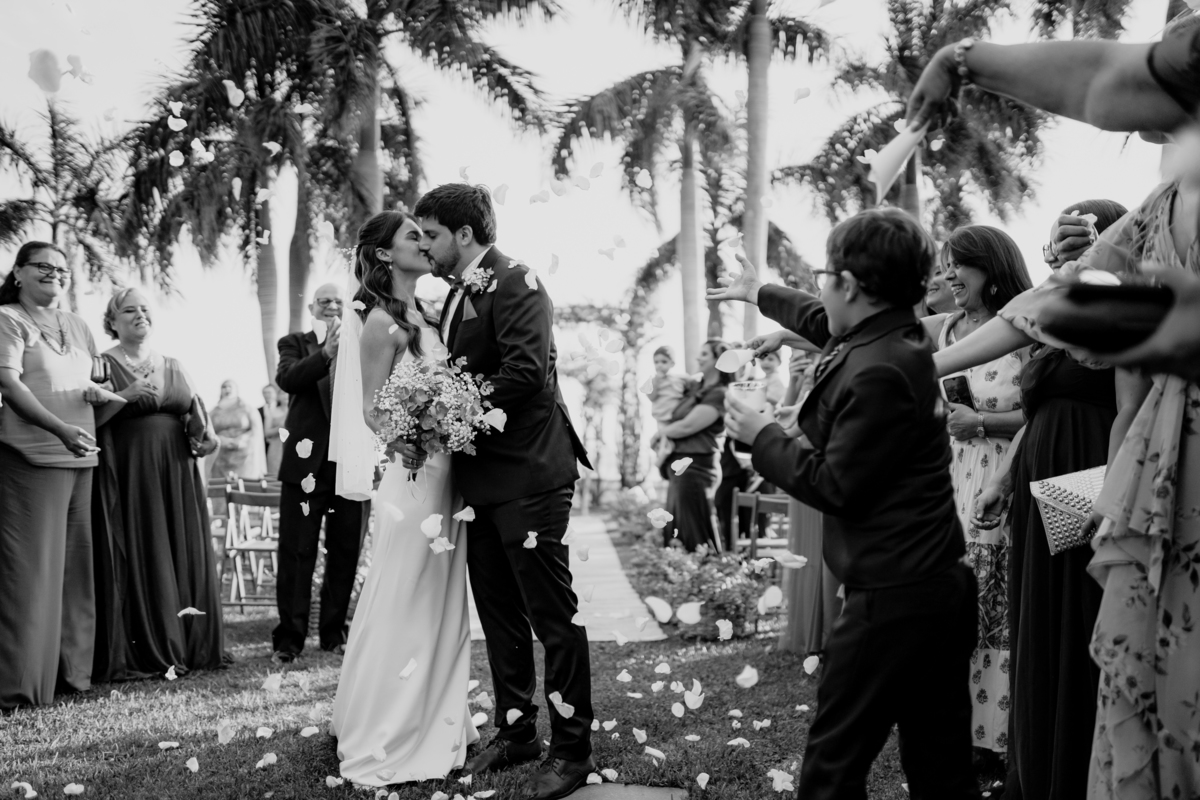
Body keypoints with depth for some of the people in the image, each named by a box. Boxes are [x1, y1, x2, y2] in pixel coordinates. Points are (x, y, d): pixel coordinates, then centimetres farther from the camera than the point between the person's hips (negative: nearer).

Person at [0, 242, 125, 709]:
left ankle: (70, 670, 16)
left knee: (74, 564, 8)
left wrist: (101, 396, 1)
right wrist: (61, 429, -24)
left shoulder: (76, 326, 19)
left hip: (79, 459, 7)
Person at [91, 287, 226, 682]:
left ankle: (183, 647, 12)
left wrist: (205, 434, -6)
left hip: (176, 476, 5)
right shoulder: (104, 365, 2)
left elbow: (196, 414, 15)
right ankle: (130, 654, 1)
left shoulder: (174, 367, 17)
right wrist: (125, 395, -18)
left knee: (182, 558, 4)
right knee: (134, 562, -5)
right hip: (127, 477, -5)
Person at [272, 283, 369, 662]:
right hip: (307, 460, -2)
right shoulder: (296, 343, 9)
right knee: (297, 552, 0)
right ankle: (289, 637, 5)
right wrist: (326, 353, -23)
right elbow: (286, 378, -11)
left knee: (345, 553, 7)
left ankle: (333, 631, 18)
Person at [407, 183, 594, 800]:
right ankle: (515, 732, 30)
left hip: (527, 475, -9)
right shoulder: (457, 295, 17)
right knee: (499, 616, 17)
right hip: (480, 478, 9)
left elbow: (525, 371, -23)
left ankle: (572, 749, 8)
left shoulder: (515, 283, -11)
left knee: (553, 615, -1)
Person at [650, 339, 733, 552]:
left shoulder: (718, 394, -10)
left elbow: (687, 426, -15)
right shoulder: (694, 387, 15)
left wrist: (659, 433, -1)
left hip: (693, 467, -9)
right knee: (674, 534, 13)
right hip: (678, 466, 9)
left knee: (693, 538, -8)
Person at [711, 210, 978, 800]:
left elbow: (835, 486, -18)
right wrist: (760, 295, 45)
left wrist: (763, 437, -4)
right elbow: (826, 323, 30)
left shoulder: (875, 374, -21)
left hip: (891, 598, -10)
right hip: (940, 585, 10)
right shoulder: (898, 335, 9)